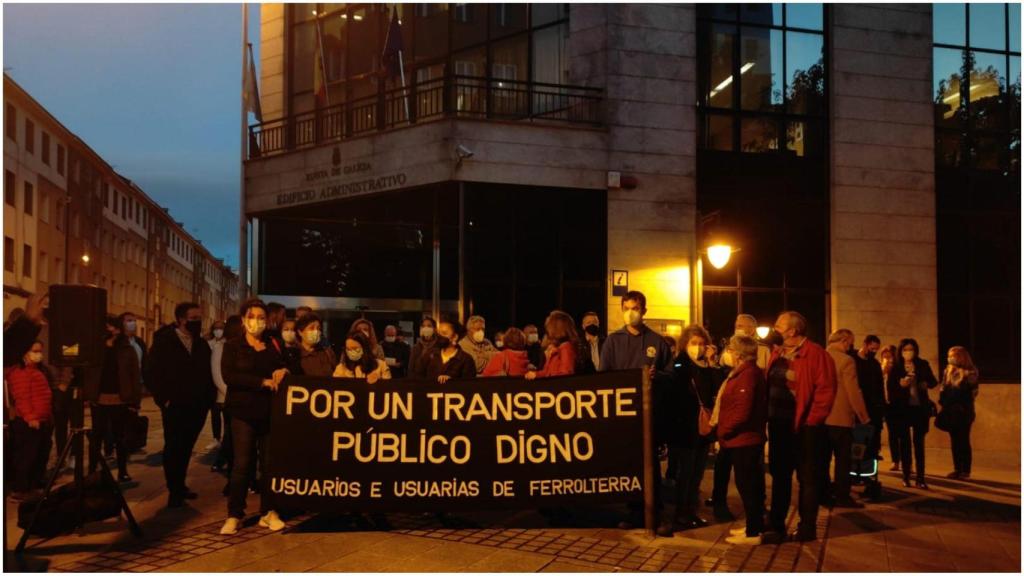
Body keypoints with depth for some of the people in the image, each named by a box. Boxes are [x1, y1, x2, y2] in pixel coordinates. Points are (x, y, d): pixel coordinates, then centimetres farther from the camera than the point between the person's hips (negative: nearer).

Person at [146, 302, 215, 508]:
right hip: (174, 406, -4)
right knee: (173, 448, 0)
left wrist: (209, 398, 5)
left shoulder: (202, 345, 12)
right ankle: (174, 491, 8)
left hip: (197, 407, 5)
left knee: (186, 448, 12)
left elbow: (207, 375, 17)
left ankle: (180, 486, 23)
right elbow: (152, 374, -6)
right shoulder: (163, 342, -3)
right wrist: (164, 399, -11)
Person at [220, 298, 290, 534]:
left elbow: (291, 366, 12)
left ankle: (268, 512, 14)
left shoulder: (275, 345, 11)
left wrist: (284, 371, -12)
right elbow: (229, 375, -12)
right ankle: (234, 515, 7)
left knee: (271, 462, 4)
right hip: (244, 412, -2)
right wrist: (263, 382, -18)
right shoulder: (233, 346, 2)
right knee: (242, 464, -2)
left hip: (271, 411, 3)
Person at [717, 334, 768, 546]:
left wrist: (722, 431, -13)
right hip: (744, 439, 10)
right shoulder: (746, 372, 13)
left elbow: (742, 412, -24)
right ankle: (753, 526, 27)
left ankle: (753, 532, 3)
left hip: (743, 440, -10)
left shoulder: (747, 374, -19)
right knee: (751, 484, 17)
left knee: (746, 485, -3)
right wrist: (723, 429, 10)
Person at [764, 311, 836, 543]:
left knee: (807, 477, 3)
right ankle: (777, 525, 24)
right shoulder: (776, 354, 12)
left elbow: (826, 389, -15)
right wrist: (768, 416, 5)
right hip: (779, 425, 8)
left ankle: (807, 528, 11)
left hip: (803, 426, -8)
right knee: (779, 475, 14)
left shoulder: (815, 354, -12)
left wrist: (811, 420, -15)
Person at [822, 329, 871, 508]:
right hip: (840, 418, -6)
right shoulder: (846, 361, -13)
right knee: (842, 459, 0)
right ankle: (842, 497, 1)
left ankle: (822, 495, 15)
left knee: (823, 458, 11)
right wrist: (864, 417, -5)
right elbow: (853, 392, -15)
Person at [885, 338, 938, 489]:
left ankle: (921, 478, 4)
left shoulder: (923, 364, 4)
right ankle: (906, 477, 11)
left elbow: (933, 381, 5)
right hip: (902, 408, -1)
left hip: (920, 407, 1)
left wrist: (926, 384, -16)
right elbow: (889, 387, -6)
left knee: (919, 442, 2)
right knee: (905, 442, 5)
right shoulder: (895, 367, -1)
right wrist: (900, 384, -24)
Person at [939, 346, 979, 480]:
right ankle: (957, 469, 16)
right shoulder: (948, 371, 11)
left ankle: (966, 471, 3)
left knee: (964, 441, -2)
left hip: (963, 412, -6)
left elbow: (972, 392, -10)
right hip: (950, 411, 6)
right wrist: (943, 405, 3)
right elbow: (944, 390, 13)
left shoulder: (970, 373, -7)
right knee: (954, 441, 9)